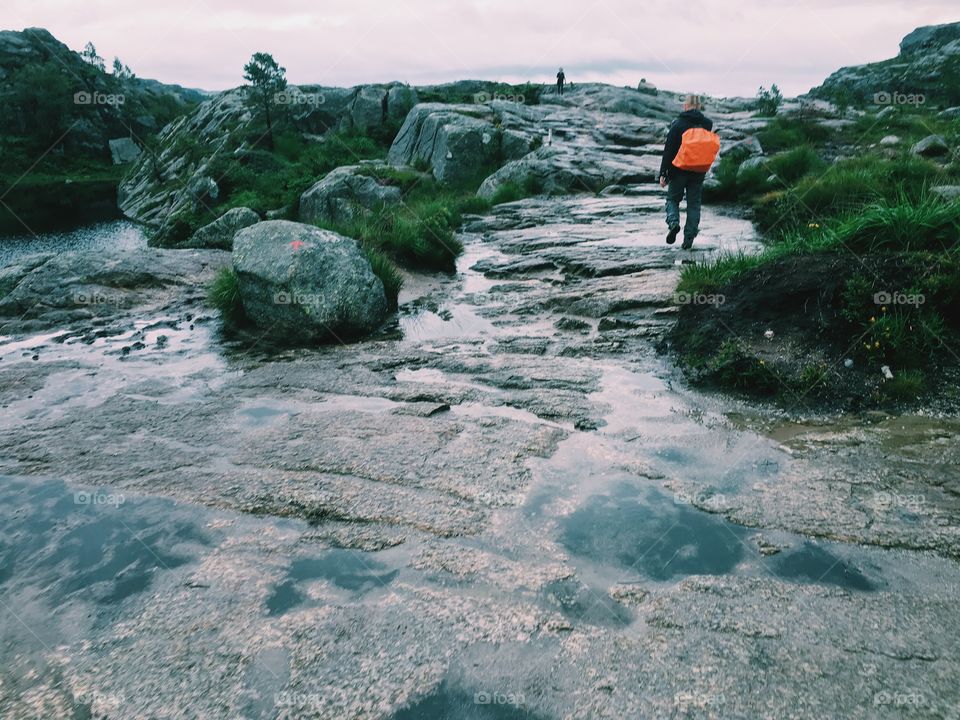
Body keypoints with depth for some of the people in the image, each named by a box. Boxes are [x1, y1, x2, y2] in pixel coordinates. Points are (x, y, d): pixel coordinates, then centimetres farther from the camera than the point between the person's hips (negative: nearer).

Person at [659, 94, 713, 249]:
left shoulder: (678, 123, -10)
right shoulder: (707, 123, 2)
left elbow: (668, 149, -11)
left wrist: (663, 173, -8)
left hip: (679, 170, -3)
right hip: (699, 172, 3)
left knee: (673, 198, 14)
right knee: (694, 204, 10)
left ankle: (673, 223, -13)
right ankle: (689, 239, 8)